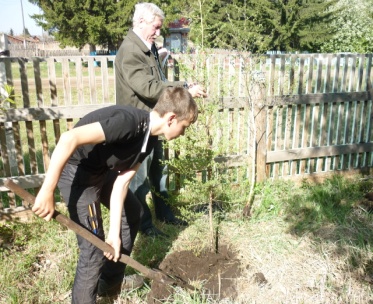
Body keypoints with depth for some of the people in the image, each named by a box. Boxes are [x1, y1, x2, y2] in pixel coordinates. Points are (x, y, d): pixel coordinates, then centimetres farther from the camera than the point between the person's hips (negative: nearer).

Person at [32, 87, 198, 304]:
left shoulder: (150, 138, -2)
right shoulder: (129, 121, -30)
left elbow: (122, 181, -4)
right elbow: (69, 139, -36)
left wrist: (114, 232, -7)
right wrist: (47, 191, -34)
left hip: (102, 170, 10)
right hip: (76, 171, -10)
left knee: (133, 212, 20)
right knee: (94, 247, -7)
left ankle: (111, 281, 35)